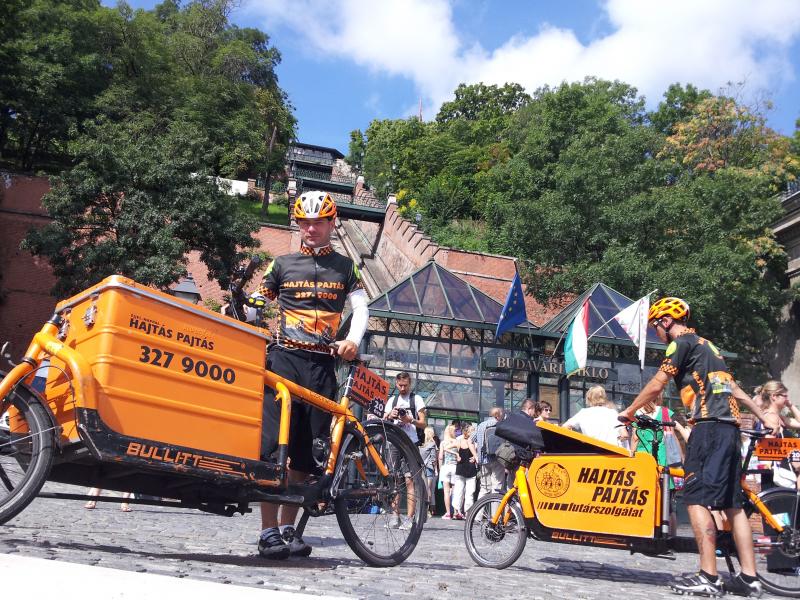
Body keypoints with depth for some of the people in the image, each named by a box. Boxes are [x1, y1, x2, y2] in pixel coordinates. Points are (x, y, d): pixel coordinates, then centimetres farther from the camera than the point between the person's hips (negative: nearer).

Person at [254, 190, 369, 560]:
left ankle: (287, 528, 13)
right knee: (273, 445, -9)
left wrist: (353, 340, -13)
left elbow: (361, 307, 5)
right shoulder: (283, 264, 11)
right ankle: (268, 532, -4)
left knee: (307, 451, 3)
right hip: (283, 358, -1)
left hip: (322, 364, 2)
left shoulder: (344, 266, 14)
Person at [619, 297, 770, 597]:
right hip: (729, 427, 10)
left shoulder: (682, 342, -2)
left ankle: (709, 578, -13)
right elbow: (734, 389, 26)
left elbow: (655, 385, -6)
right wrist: (765, 417, 27)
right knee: (732, 503, 8)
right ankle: (749, 578, 9)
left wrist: (629, 411, 5)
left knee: (696, 499, -10)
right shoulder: (706, 345, 26)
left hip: (709, 425, -9)